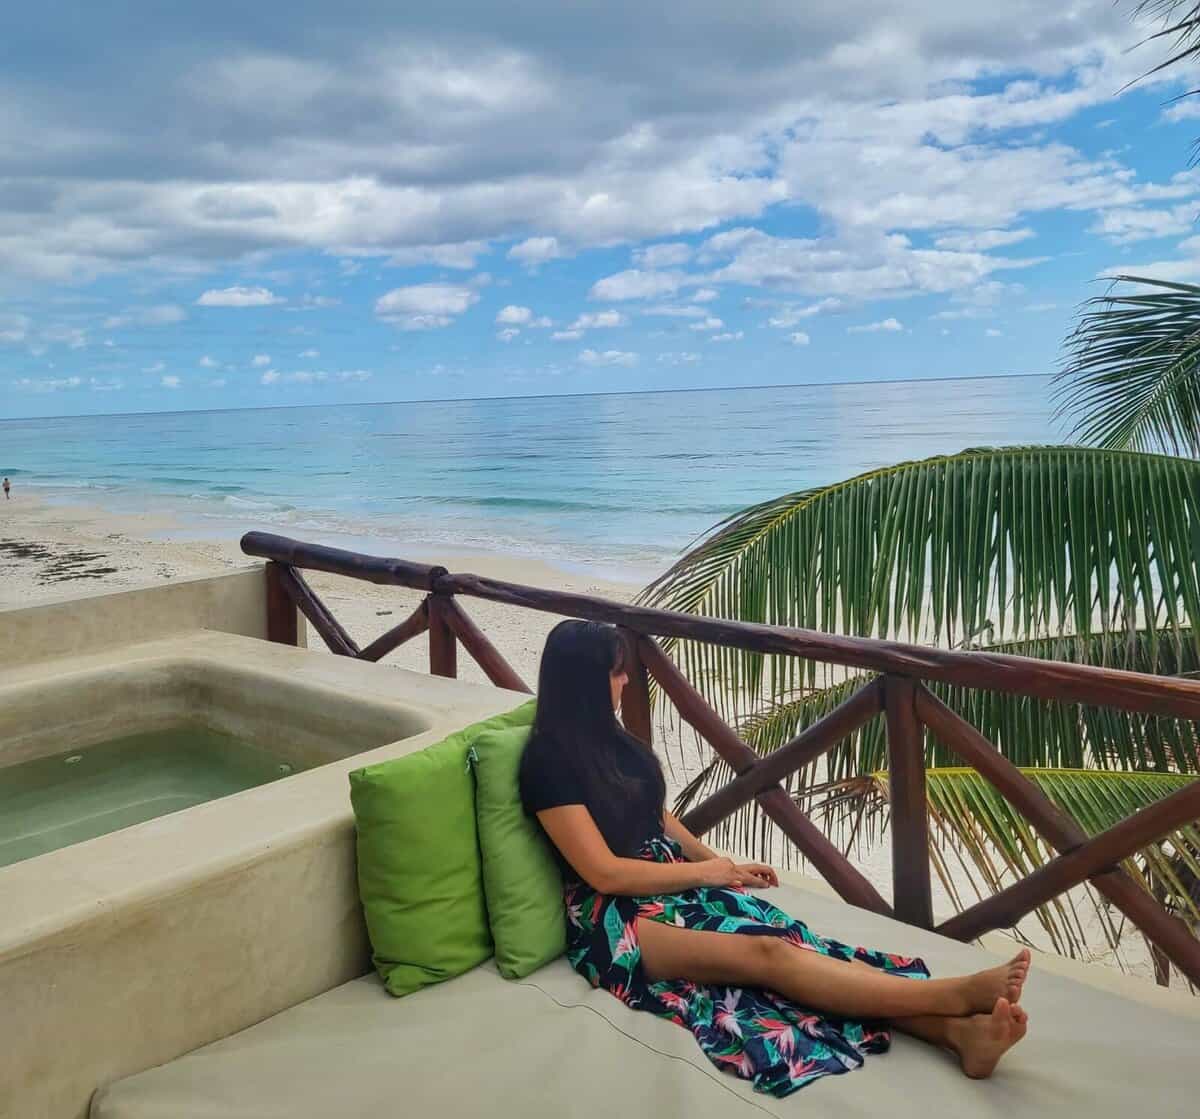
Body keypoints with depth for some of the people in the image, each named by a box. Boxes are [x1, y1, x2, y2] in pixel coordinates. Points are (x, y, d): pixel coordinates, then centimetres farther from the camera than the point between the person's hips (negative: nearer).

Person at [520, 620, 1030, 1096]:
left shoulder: (609, 737, 11)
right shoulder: (550, 761, -16)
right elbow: (605, 873, -19)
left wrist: (722, 864, 10)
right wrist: (707, 872, -10)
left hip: (672, 883, 8)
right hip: (615, 917, -7)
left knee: (788, 935, -18)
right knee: (766, 952, -28)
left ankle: (958, 1032, -32)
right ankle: (959, 994, -36)